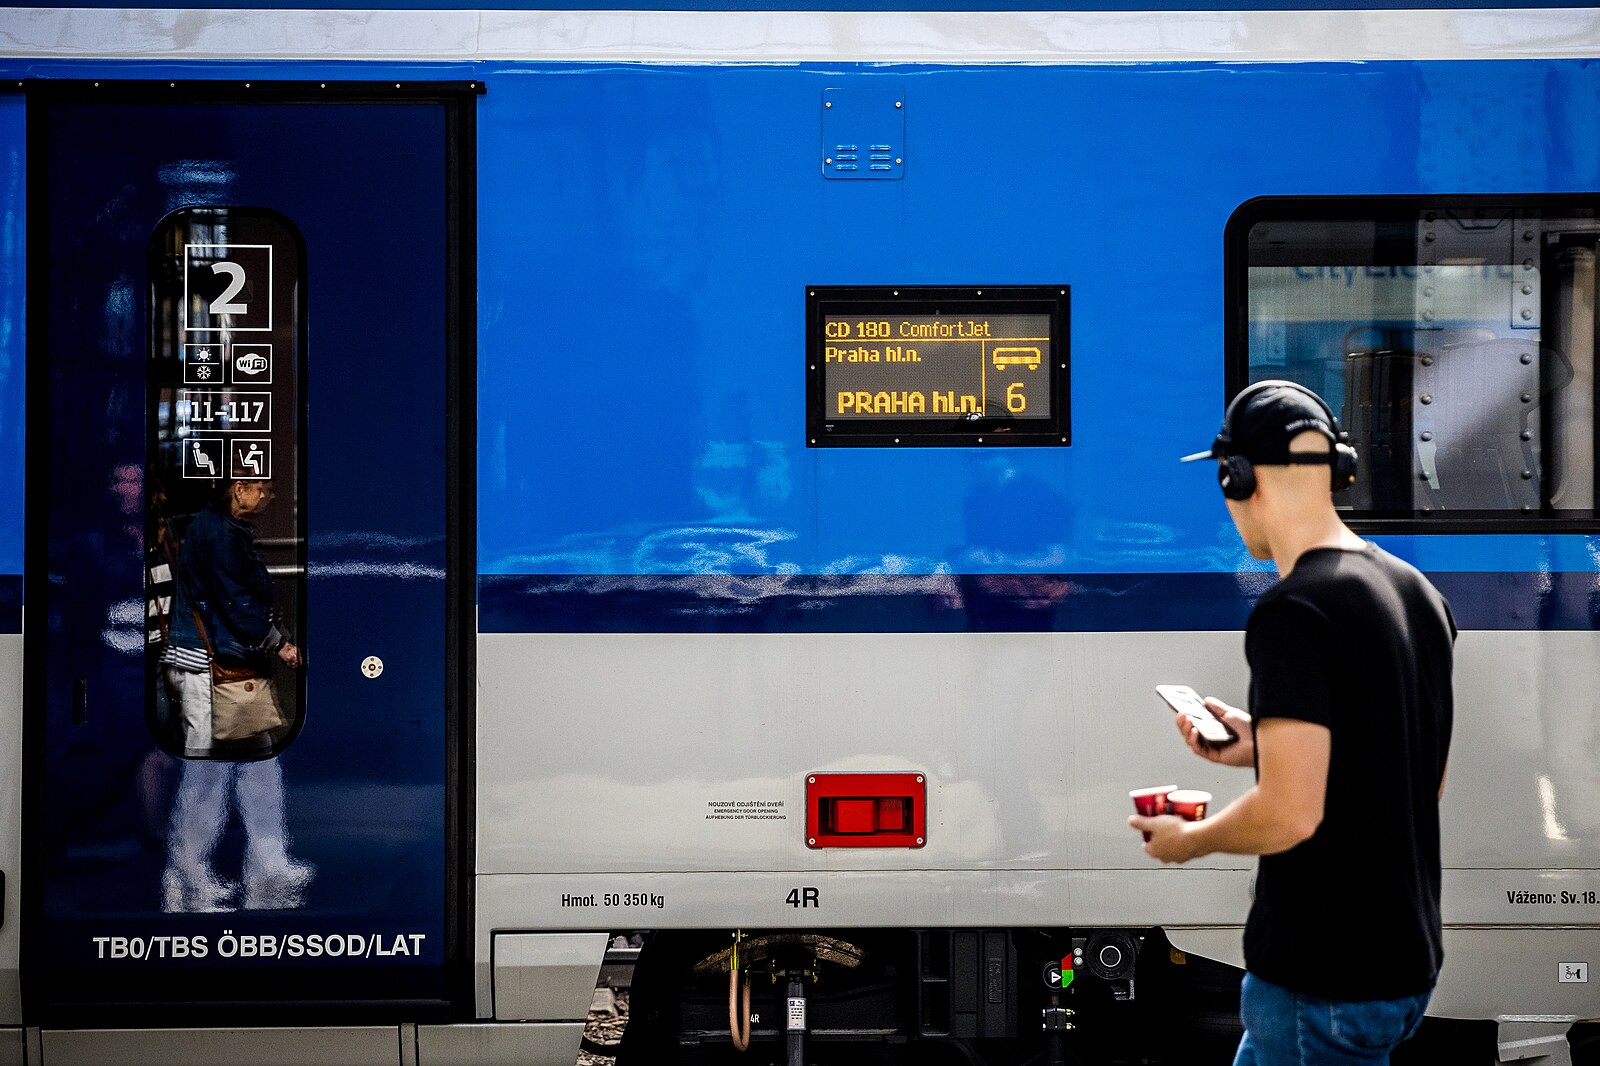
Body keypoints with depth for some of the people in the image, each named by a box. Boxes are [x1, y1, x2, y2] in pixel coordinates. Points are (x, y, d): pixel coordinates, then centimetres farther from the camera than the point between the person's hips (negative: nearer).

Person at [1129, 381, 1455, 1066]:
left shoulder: (1293, 610, -20)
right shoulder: (1418, 593, 8)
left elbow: (1292, 812, -25)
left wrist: (1186, 841, -5)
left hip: (1325, 982, -9)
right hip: (1407, 958, 9)